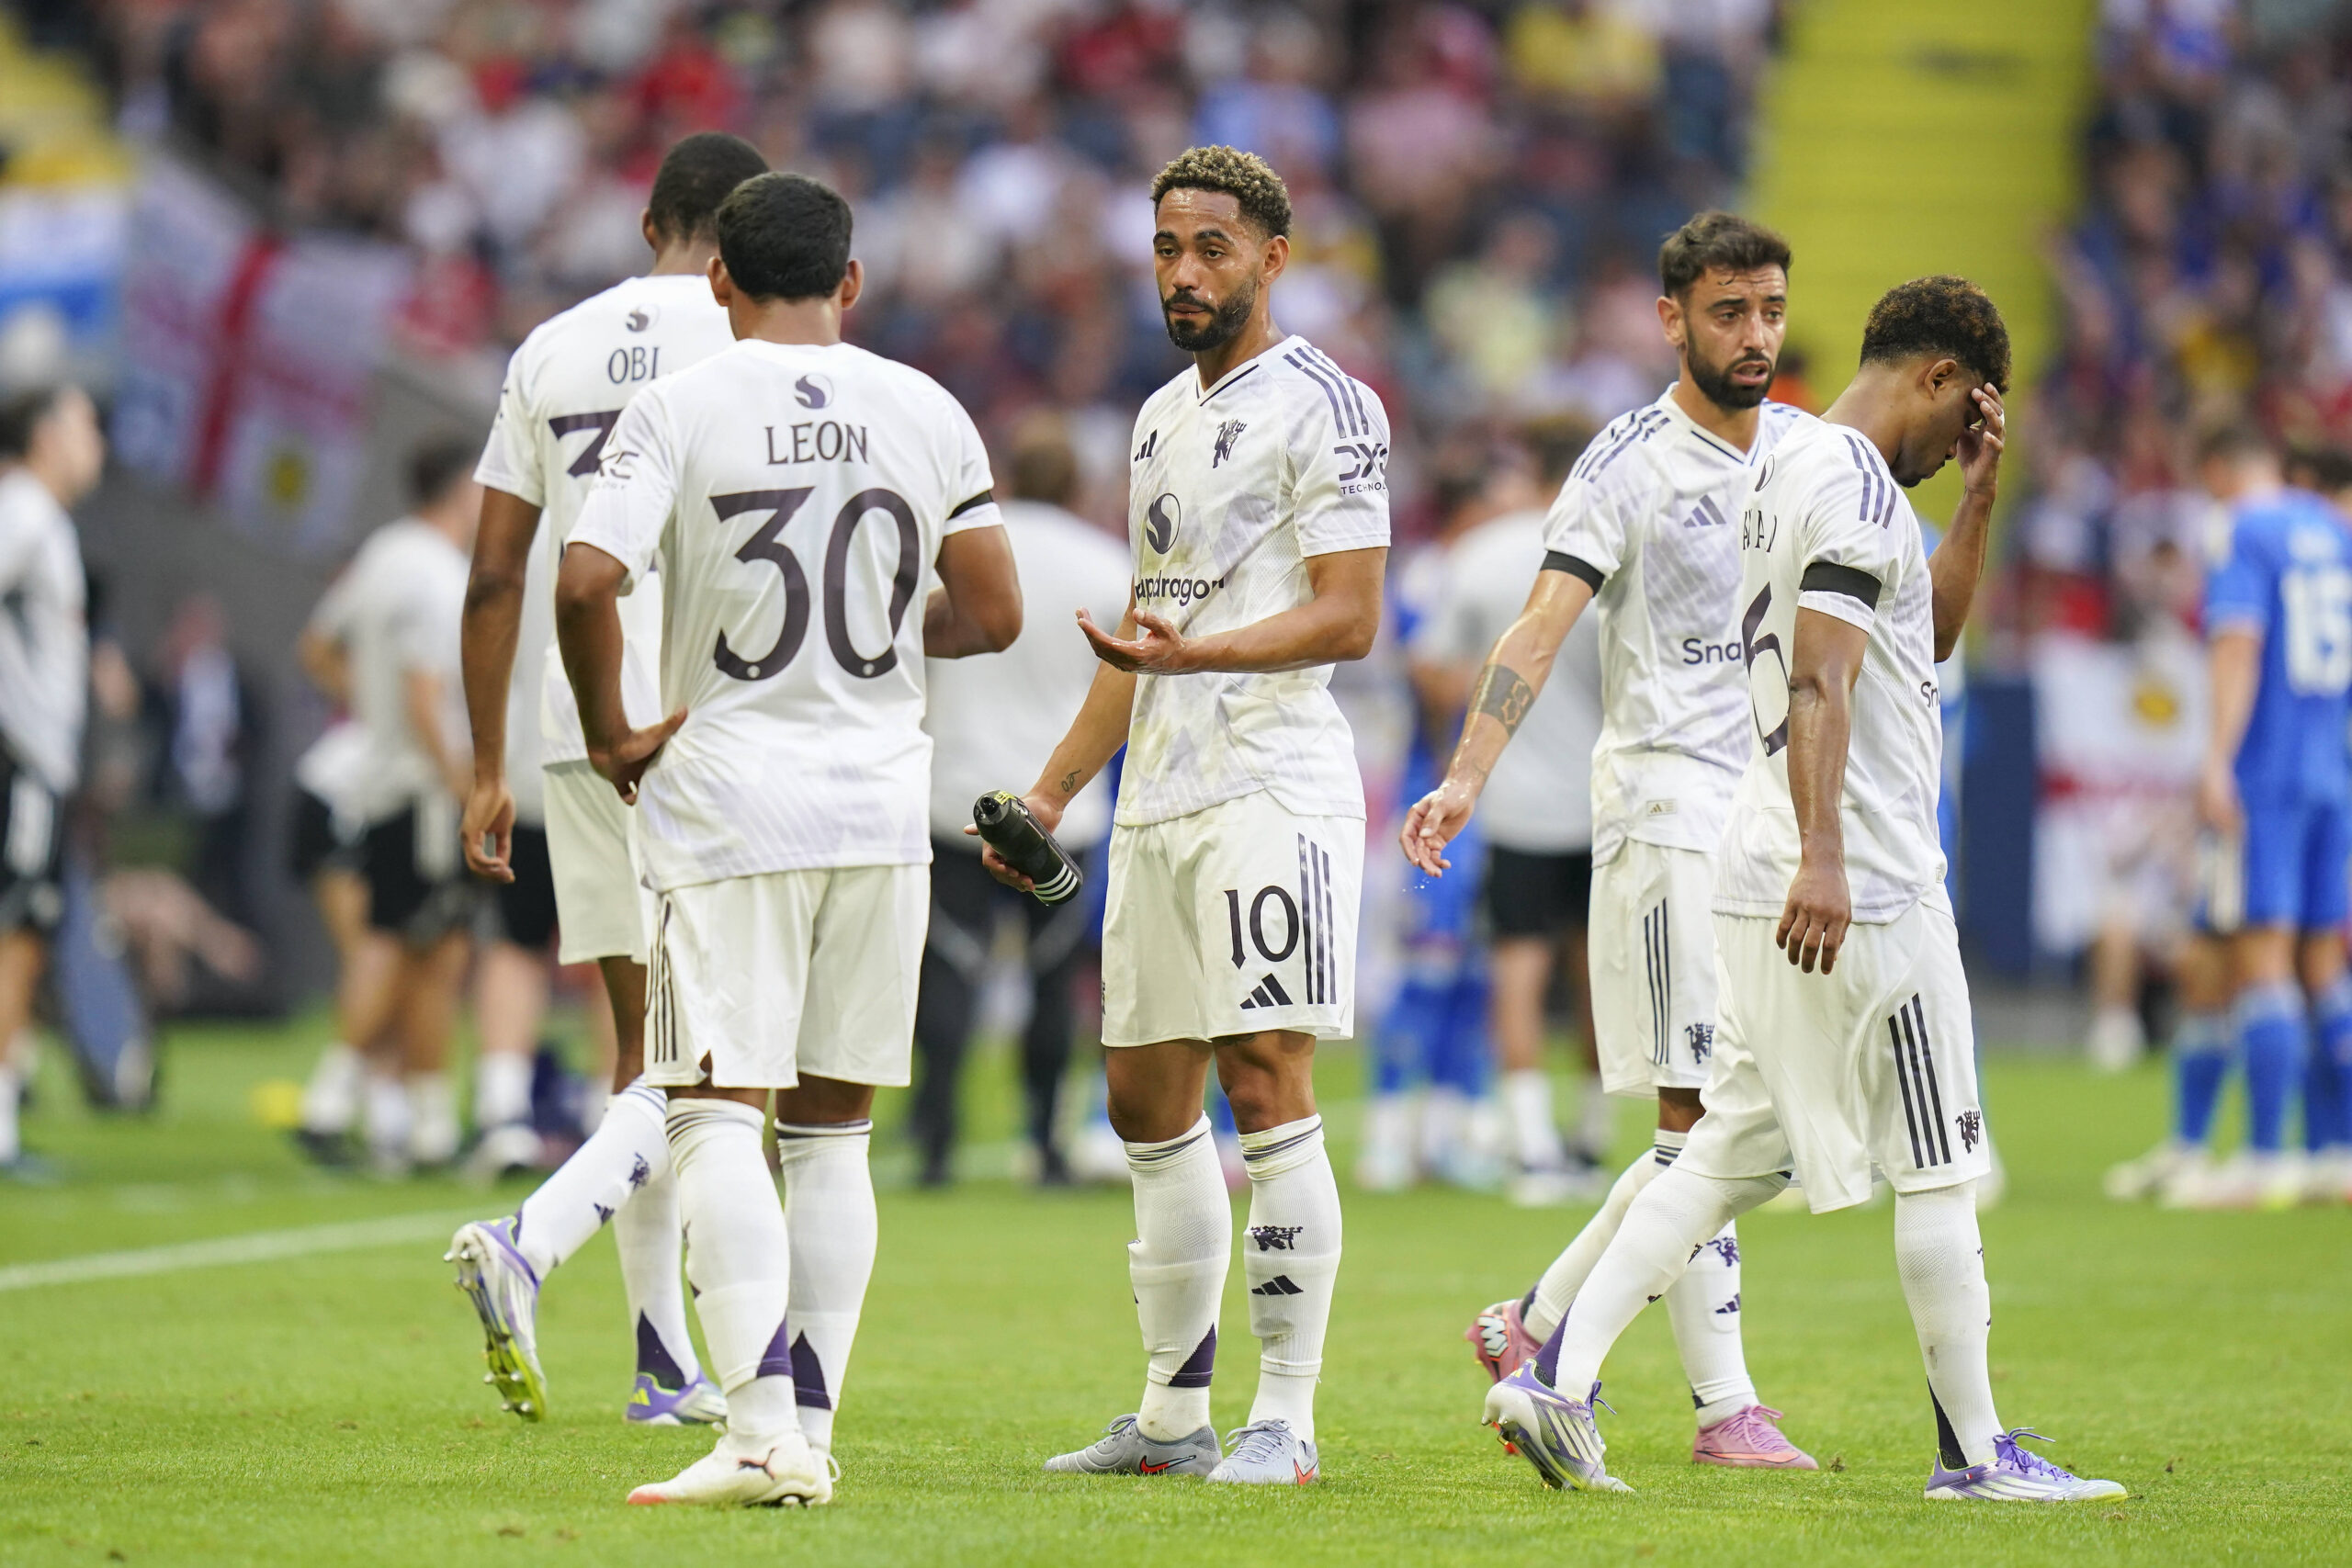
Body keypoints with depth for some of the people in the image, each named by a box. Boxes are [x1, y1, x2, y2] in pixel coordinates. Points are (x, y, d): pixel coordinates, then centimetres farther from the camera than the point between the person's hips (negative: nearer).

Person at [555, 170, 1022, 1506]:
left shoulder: (679, 408, -5)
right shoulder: (927, 413, 4)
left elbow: (587, 582, -16)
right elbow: (993, 614, 7)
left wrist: (612, 733, -1)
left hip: (727, 797, -3)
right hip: (882, 806, 3)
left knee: (718, 1116, -4)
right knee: (833, 1131, 11)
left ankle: (764, 1430, -19)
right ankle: (812, 1435, 10)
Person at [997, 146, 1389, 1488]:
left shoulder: (1323, 406, -7)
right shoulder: (1166, 416, 20)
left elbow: (1349, 620, -14)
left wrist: (1197, 654, -27)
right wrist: (1051, 793, 22)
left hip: (1272, 785, -9)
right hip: (1158, 799, 9)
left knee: (1265, 1084, -12)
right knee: (1148, 1101, 9)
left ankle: (1288, 1416, -9)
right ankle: (1176, 1414, 16)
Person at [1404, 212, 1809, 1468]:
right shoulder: (1629, 465, -7)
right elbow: (1541, 627, -15)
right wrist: (1466, 778, -27)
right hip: (1669, 807, -7)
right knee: (1704, 1117, -9)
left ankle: (1537, 1329, 20)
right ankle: (1724, 1404, -7)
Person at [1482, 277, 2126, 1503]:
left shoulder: (1787, 474, 19)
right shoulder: (1857, 487, -12)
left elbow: (1928, 639, 30)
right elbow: (1821, 680, -23)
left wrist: (1978, 495, 21)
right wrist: (1822, 854, -31)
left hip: (1770, 892, 10)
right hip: (1866, 894, -10)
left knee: (1733, 1153, 10)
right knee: (1937, 1169, -1)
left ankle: (1555, 1380, 1)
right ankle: (1973, 1450, 4)